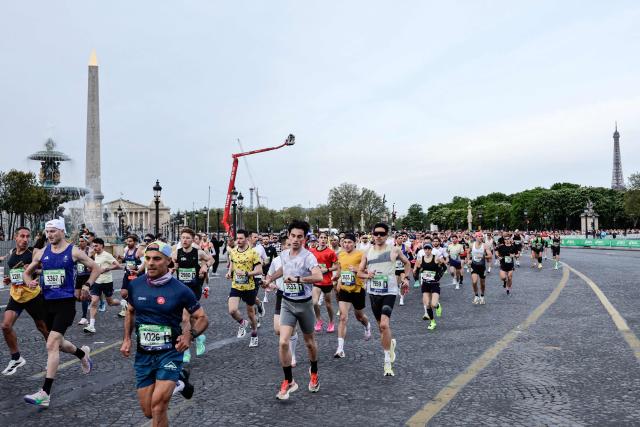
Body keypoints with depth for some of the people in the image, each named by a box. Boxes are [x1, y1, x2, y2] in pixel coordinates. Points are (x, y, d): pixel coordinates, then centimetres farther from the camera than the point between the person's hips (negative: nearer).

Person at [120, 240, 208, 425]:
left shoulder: (180, 290, -14)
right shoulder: (135, 285, -2)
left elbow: (202, 318, -5)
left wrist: (190, 335, -23)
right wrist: (127, 339, 6)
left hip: (170, 353, -4)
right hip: (143, 355, 4)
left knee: (157, 405, -22)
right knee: (148, 412, 11)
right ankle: (177, 380, 35)